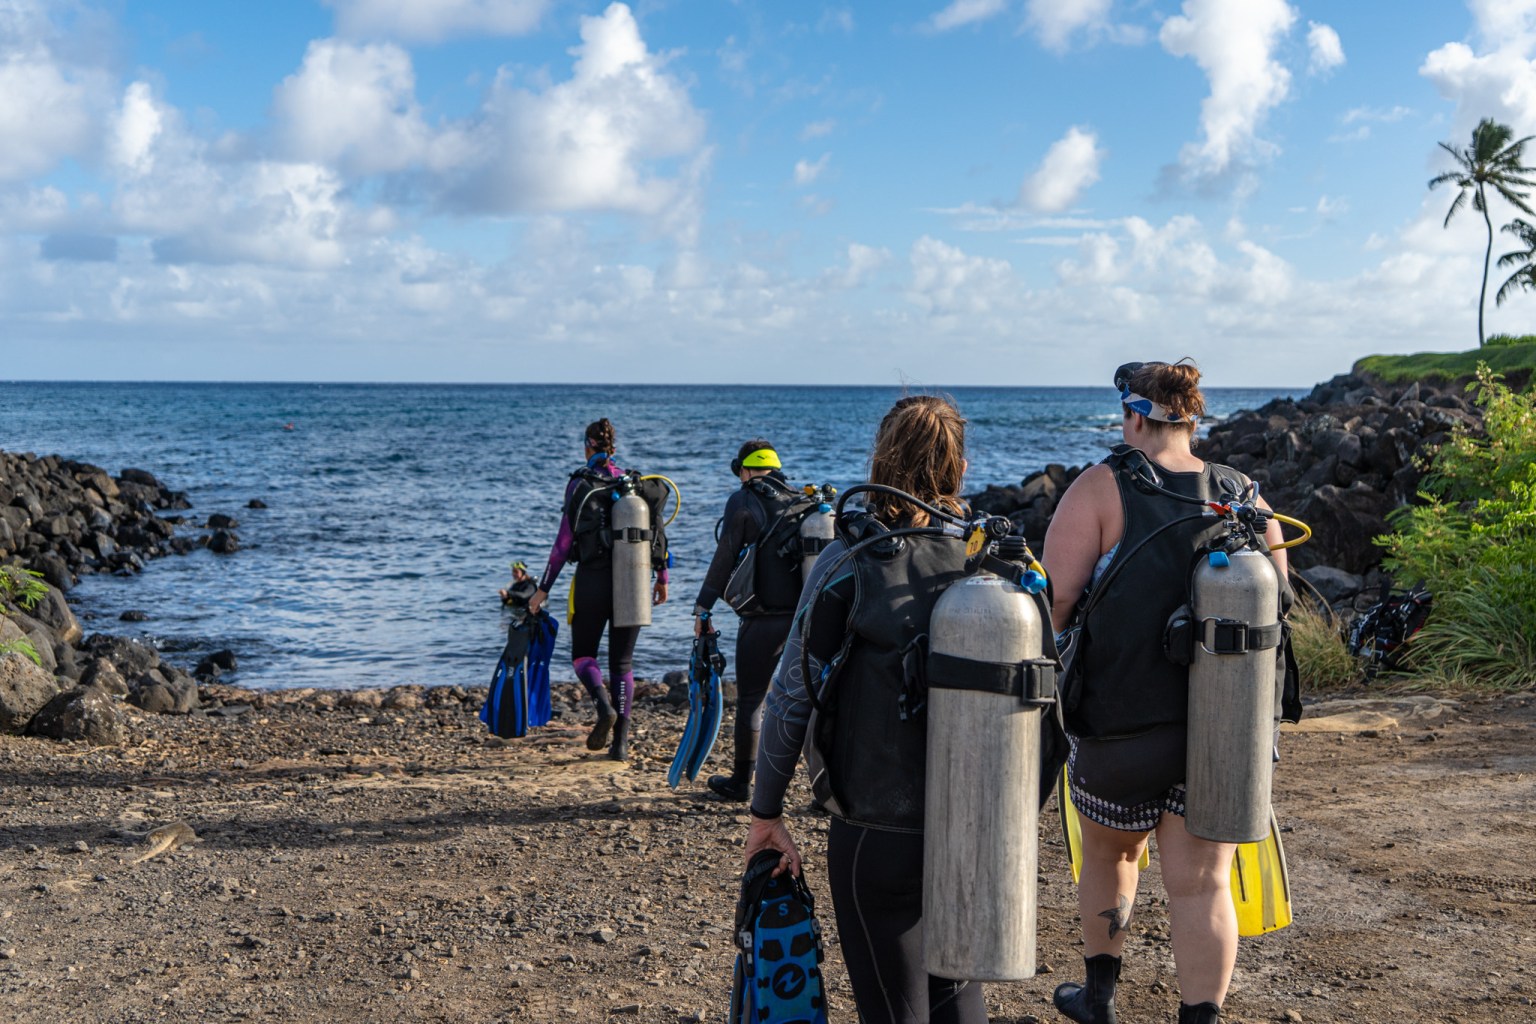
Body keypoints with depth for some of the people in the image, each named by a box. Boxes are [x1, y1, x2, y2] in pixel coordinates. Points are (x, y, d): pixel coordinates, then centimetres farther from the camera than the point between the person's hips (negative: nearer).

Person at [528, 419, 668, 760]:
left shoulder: (580, 484, -5)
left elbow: (564, 541, -7)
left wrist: (543, 589, -1)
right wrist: (662, 578, 19)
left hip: (593, 580, -3)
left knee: (583, 653, 14)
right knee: (622, 662, 11)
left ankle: (604, 705, -16)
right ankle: (621, 742, 5)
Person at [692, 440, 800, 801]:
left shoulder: (743, 500, -3)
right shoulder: (803, 500, 12)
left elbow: (725, 557, -6)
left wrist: (703, 607, -1)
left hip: (763, 618, -5)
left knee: (750, 700, 6)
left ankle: (741, 782, 15)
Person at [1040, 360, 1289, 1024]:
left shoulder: (1104, 488, -10)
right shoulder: (1244, 497, 3)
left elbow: (1053, 602, -15)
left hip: (1119, 720, -2)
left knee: (1110, 855, 21)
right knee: (1202, 886, 6)